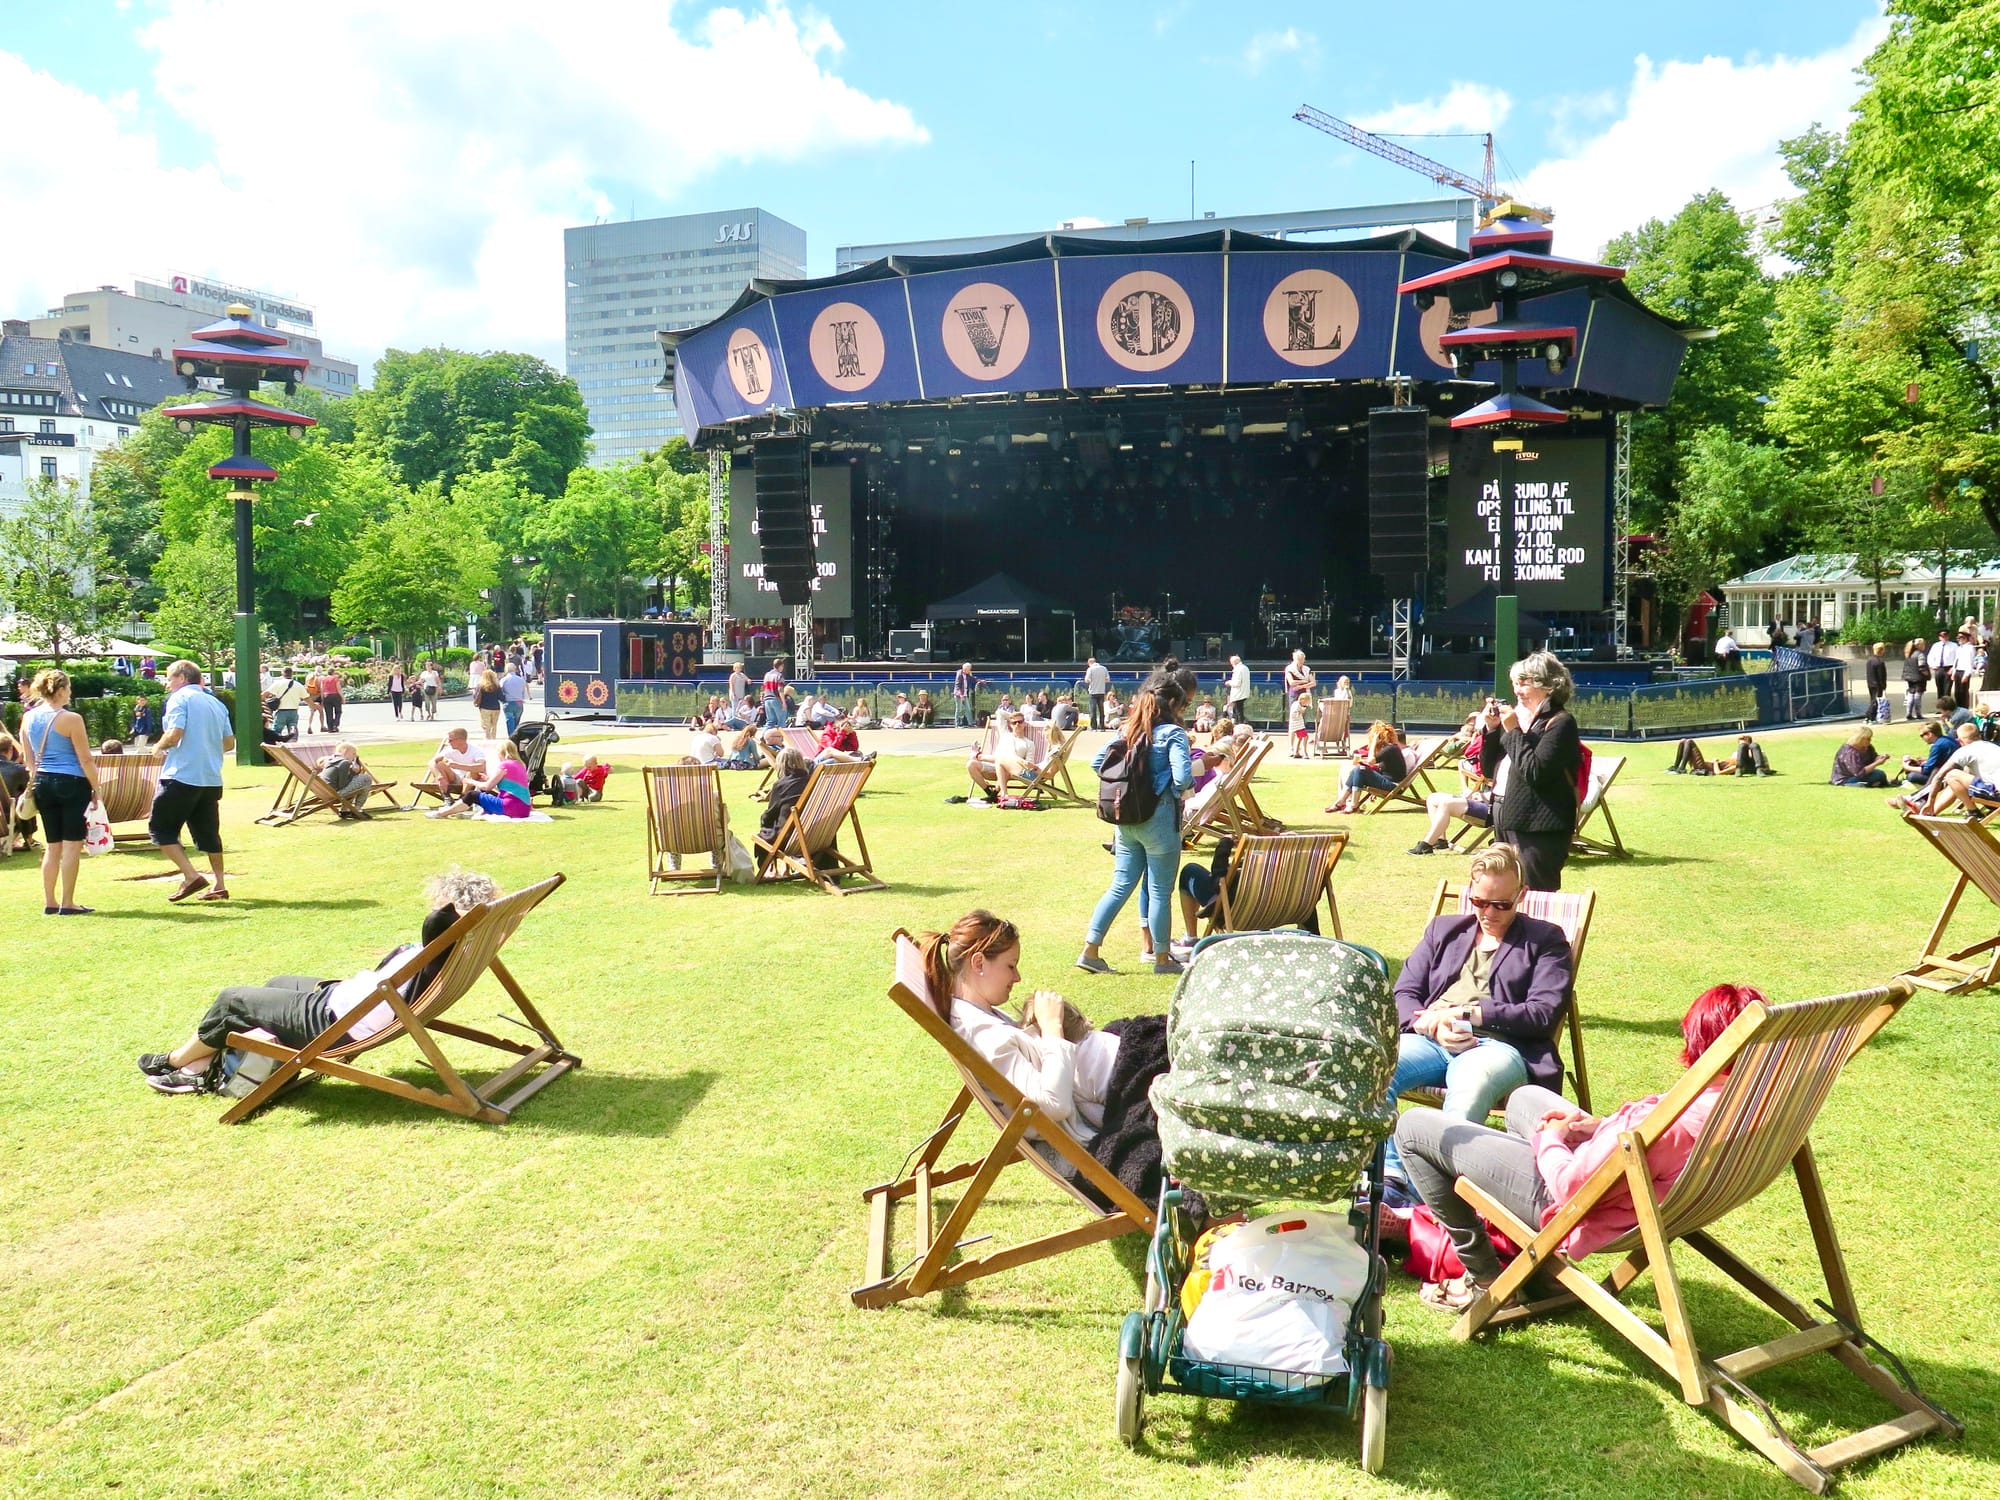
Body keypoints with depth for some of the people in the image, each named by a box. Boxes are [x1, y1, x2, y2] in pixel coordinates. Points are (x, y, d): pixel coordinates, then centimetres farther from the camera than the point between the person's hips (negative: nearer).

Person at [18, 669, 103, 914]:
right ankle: (67, 904, 1)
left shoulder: (28, 718, 7)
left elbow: (29, 759, 14)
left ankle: (49, 902, 16)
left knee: (52, 846, 14)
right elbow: (85, 759, -11)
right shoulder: (70, 719, -12)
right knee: (72, 845, -1)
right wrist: (95, 788, -4)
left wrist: (35, 782, 22)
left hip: (43, 784, 7)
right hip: (71, 783, -7)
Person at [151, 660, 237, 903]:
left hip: (181, 776, -7)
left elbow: (174, 734, -18)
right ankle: (219, 884, 13)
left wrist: (160, 746, 1)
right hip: (211, 779, 7)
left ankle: (191, 876, -9)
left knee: (160, 828, 2)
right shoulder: (216, 703, 15)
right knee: (208, 831, 14)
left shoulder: (180, 698, -6)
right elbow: (229, 742, 14)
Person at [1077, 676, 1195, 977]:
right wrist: (1187, 787, 1)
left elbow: (1097, 762, 8)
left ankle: (1090, 951, 10)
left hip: (1125, 819, 6)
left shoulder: (1127, 730, 8)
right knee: (1160, 891, 5)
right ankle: (1162, 959, 16)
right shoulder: (1173, 734, -11)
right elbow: (1183, 777, -21)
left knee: (1120, 885, 13)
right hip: (1158, 819, -6)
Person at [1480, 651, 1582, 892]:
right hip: (1507, 820, 8)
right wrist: (1491, 729, 2)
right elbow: (1488, 769, 15)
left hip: (1541, 829, -8)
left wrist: (1513, 731, -15)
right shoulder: (1515, 715, 12)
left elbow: (1534, 772, -21)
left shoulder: (1560, 722, -10)